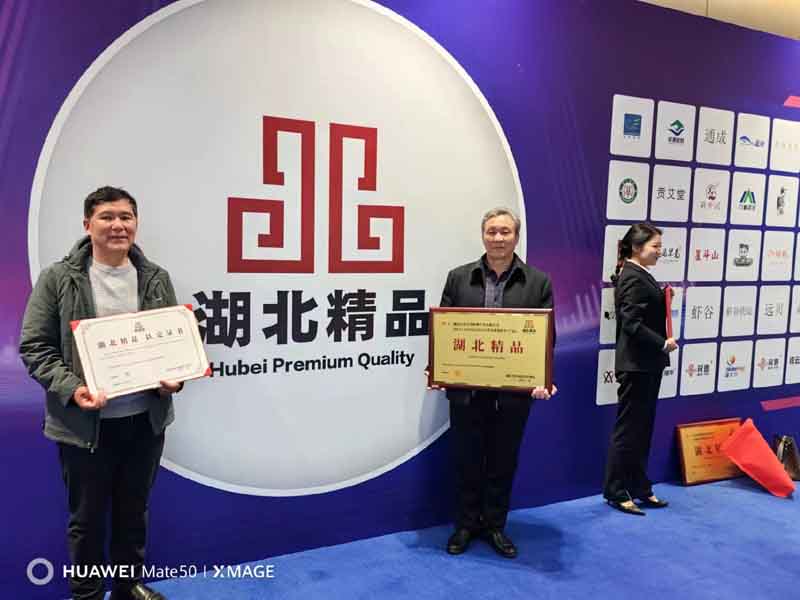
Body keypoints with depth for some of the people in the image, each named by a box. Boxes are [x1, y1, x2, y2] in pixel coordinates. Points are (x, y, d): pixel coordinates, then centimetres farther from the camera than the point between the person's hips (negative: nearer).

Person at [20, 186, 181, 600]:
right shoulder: (58, 278, -7)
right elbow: (34, 347, -6)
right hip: (84, 422, -3)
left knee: (134, 511, 20)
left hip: (146, 418, 3)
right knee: (87, 517, 14)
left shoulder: (156, 278, 3)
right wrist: (71, 388, -21)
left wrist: (174, 376, -10)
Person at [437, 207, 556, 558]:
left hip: (513, 393, 0)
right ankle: (466, 525, 31)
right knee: (466, 462, 13)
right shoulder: (459, 277, 4)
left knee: (503, 463, 14)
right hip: (466, 390, 0)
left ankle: (495, 526, 32)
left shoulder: (538, 282, 2)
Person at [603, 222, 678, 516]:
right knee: (628, 429, -1)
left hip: (647, 363, 10)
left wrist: (664, 298, 1)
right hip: (636, 364, -10)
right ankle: (615, 492, 10)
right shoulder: (632, 278, -17)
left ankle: (640, 488, 26)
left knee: (642, 429, 15)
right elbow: (632, 324, -23)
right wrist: (663, 343, -17)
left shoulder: (640, 275, 13)